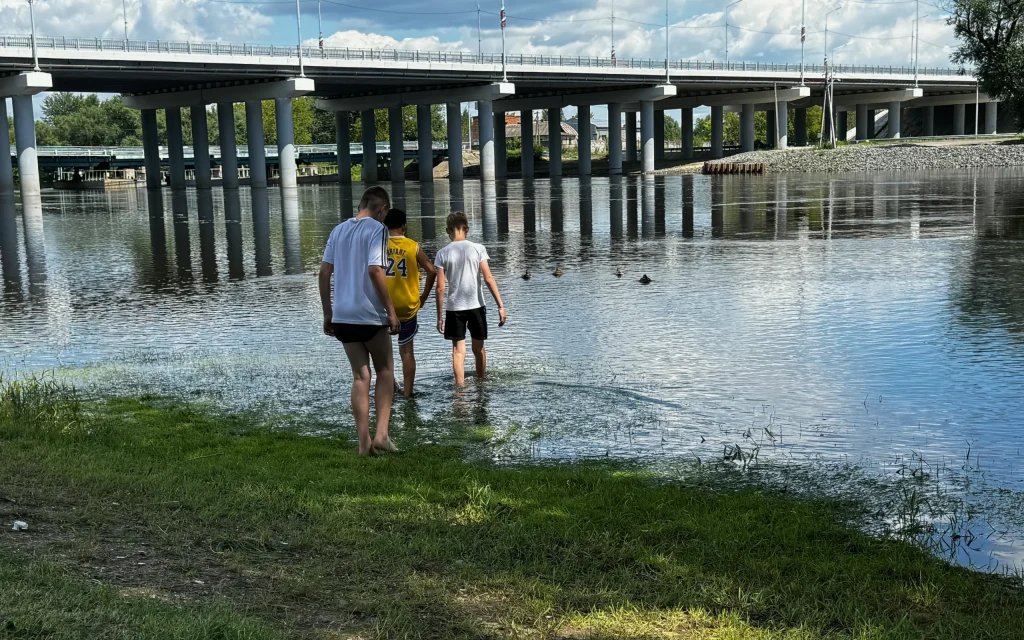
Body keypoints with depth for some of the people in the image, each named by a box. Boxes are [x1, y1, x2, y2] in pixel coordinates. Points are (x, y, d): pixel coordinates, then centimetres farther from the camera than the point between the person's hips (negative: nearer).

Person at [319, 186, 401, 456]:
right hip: (370, 315, -5)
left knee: (360, 376, 10)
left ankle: (364, 443, 9)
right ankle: (381, 434, 2)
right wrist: (391, 310, -12)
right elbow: (374, 271, -17)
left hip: (343, 316, 5)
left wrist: (327, 313, 15)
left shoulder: (338, 230, 11)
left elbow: (324, 273, 9)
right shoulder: (377, 229, -7)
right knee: (385, 371, 12)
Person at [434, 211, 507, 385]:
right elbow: (488, 278, -8)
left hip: (454, 308, -1)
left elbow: (441, 288, -4)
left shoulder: (443, 254, -3)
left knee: (458, 350, 4)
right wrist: (500, 306, -5)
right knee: (479, 348, 17)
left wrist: (440, 316, 2)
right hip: (476, 305, 1)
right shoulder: (477, 248, -3)